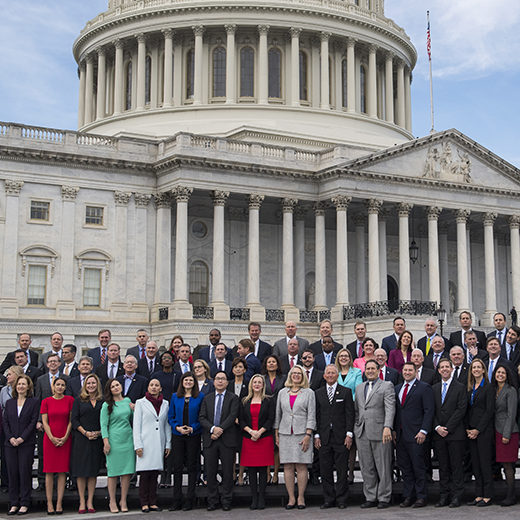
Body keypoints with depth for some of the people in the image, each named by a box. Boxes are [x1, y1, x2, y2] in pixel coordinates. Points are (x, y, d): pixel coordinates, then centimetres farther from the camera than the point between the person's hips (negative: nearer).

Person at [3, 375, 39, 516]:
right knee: (12, 473, 3)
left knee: (25, 472, -3)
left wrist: (22, 438, -12)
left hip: (26, 443, -3)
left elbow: (33, 422, -4)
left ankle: (24, 504, 3)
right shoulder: (9, 403, 14)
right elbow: (5, 422, 9)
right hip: (11, 443, 4)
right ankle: (14, 504, 10)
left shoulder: (34, 402, 2)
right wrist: (10, 438, -6)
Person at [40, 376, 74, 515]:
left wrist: (65, 438, -6)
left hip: (65, 439, 0)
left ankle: (59, 503, 4)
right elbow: (44, 422, 2)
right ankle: (49, 503, 4)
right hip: (50, 439, 0)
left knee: (62, 471, 0)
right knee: (49, 471, -1)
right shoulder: (46, 401, 5)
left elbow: (71, 421, 3)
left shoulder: (70, 400, 4)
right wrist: (52, 438, -9)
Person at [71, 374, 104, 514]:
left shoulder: (102, 401, 8)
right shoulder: (79, 400, 5)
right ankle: (82, 502, 5)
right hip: (81, 439, -1)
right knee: (81, 470, -1)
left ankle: (90, 502, 9)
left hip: (97, 439, 1)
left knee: (93, 470, 3)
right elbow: (74, 419, 0)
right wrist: (85, 432, -11)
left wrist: (99, 432, -8)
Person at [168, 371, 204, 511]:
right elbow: (171, 416, 8)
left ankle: (189, 500, 8)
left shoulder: (200, 397, 2)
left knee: (192, 467, 2)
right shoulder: (175, 397, 8)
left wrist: (193, 428, -14)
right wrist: (177, 427, -9)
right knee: (177, 467, 1)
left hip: (193, 435, -2)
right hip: (177, 436, 2)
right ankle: (177, 500, 6)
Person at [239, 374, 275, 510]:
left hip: (264, 438, -2)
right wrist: (251, 431, -10)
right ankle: (254, 499, 6)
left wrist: (259, 432, -12)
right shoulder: (244, 402, 11)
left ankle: (262, 499, 3)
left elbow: (271, 419, -1)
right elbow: (241, 420, 7)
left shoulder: (269, 401, 5)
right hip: (248, 438, 2)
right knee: (251, 469, 1)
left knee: (263, 469, -1)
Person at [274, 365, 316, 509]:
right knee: (287, 466, 0)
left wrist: (308, 435, -10)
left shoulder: (309, 393, 4)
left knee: (301, 466, -4)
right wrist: (276, 434, 9)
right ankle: (291, 498, 5)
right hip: (285, 434, 3)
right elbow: (278, 414, 15)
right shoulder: (282, 393, 13)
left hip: (302, 433, -3)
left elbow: (311, 416, -1)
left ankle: (301, 497, 3)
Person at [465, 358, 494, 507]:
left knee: (485, 461, -4)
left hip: (484, 430, -7)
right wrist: (468, 428, 3)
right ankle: (479, 495, 12)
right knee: (475, 463, 7)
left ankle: (487, 496, 2)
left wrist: (478, 430, -12)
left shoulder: (488, 387, -5)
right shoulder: (470, 388, 14)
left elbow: (489, 410, -10)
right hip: (472, 431, 7)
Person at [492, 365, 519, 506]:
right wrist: (497, 433, 12)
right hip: (498, 430, 7)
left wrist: (506, 434, -15)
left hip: (508, 431, -7)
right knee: (506, 465, 9)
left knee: (508, 465, -6)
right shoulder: (494, 390, 14)